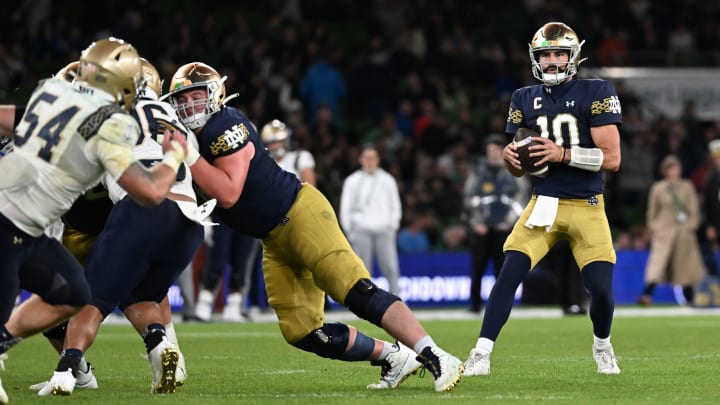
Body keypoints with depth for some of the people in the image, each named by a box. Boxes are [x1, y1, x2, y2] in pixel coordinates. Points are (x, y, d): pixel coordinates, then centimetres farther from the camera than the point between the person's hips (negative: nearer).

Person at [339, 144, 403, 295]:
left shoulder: (387, 180, 7)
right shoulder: (352, 181, 4)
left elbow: (395, 205, 12)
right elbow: (345, 208, 6)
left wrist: (393, 226, 3)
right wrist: (350, 231, 1)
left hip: (384, 231, 1)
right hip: (362, 231, -1)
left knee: (391, 268, -9)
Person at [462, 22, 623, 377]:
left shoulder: (595, 94, -6)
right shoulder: (525, 99, 5)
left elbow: (611, 159, -12)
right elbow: (519, 170, 11)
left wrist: (562, 154, -22)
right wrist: (510, 156, -13)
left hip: (587, 207, -2)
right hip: (544, 203, 2)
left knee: (601, 287, -8)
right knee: (509, 274, -14)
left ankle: (602, 346, 24)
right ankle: (481, 354, -12)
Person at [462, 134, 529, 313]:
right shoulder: (478, 172, 5)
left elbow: (522, 195, 7)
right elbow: (468, 197, 5)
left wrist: (511, 219, -1)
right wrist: (476, 222, -2)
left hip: (503, 227, 0)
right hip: (481, 228, 0)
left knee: (501, 267, 0)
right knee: (478, 267, -5)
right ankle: (475, 303, 2)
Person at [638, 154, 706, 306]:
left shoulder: (687, 187, 7)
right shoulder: (658, 188, 5)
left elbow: (694, 209, 7)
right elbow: (652, 211, 11)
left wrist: (691, 226, -3)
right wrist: (653, 228, 4)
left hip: (683, 231, 2)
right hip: (663, 230, -2)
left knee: (685, 266, 8)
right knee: (657, 262, -17)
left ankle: (689, 298, 21)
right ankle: (647, 295, -29)